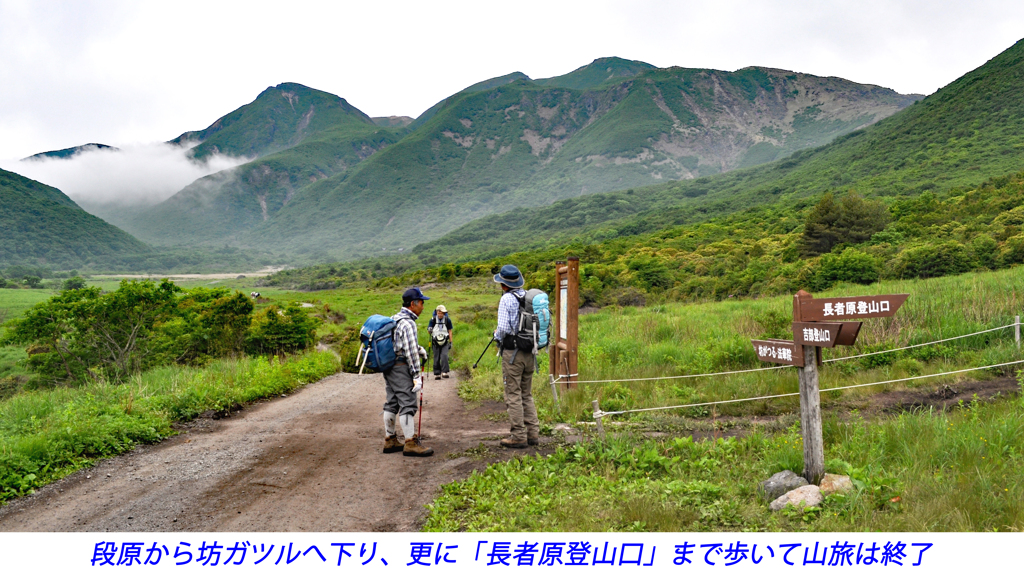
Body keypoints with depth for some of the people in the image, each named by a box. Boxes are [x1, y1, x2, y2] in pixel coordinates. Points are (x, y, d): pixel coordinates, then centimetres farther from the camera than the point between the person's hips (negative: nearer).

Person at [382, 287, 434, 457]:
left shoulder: (394, 319, 14)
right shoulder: (408, 323, -16)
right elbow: (410, 352, -19)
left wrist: (419, 348, 20)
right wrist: (417, 376, -17)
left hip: (388, 366, 10)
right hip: (401, 368, -10)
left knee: (392, 403, 13)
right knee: (408, 403, -8)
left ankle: (390, 440, 20)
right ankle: (410, 443, -7)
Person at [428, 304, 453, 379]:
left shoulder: (447, 320, 0)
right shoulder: (433, 320, -2)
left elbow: (450, 331, 9)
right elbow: (428, 331, 3)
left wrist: (450, 342, 8)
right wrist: (429, 330, -23)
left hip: (445, 342, -1)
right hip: (435, 342, 1)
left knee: (444, 356, -17)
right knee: (436, 358, 2)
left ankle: (444, 372, -19)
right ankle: (437, 374, 9)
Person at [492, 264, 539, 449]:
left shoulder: (507, 299, -11)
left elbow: (503, 328, -17)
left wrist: (497, 335, 3)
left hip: (512, 352, -7)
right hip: (529, 352, 7)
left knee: (513, 395, -1)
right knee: (527, 394, 15)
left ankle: (519, 436, 1)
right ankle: (533, 433, 15)